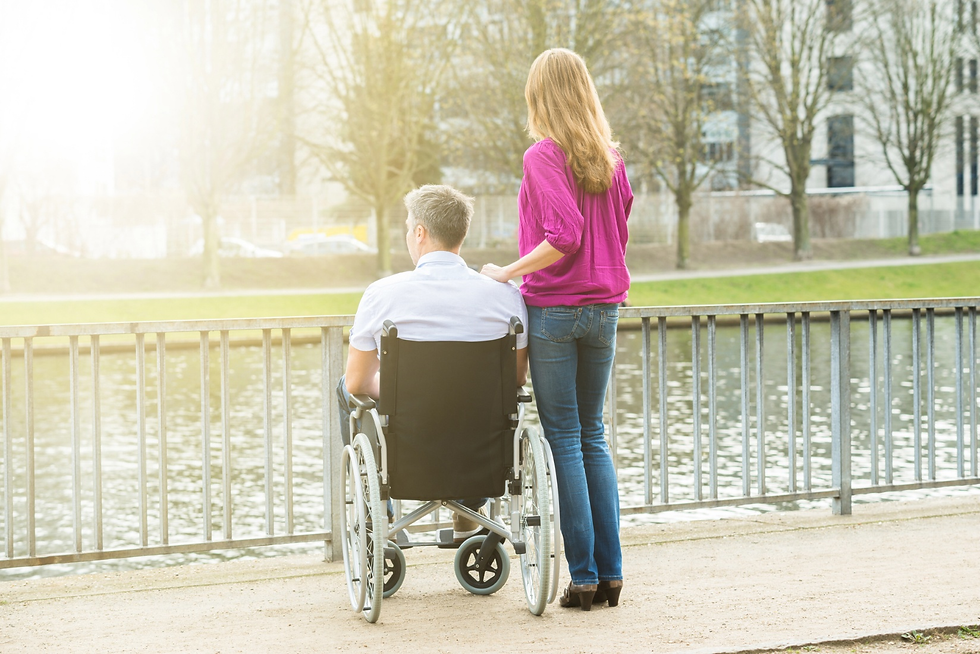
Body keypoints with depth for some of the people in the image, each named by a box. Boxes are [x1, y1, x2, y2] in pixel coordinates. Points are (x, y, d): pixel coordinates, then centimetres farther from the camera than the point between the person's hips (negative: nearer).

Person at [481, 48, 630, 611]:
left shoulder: (543, 157, -11)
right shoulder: (611, 159, 8)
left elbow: (564, 237, -21)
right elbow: (620, 233, 13)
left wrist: (508, 272, -11)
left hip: (554, 307, -6)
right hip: (605, 306, 6)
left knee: (564, 439, 0)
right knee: (593, 435, 13)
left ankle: (584, 576, 0)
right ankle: (610, 573, 11)